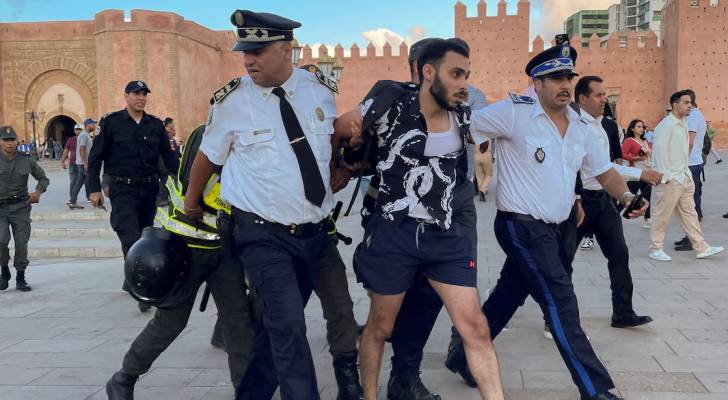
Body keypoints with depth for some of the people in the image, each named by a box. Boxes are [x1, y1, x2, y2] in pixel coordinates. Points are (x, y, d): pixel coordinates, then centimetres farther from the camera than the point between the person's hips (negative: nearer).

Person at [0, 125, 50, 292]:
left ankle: (20, 278, 16)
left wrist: (38, 191, -4)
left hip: (21, 207, 1)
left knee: (21, 243, 1)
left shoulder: (26, 160, 3)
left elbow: (43, 178, 14)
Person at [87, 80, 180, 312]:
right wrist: (94, 189, -4)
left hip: (148, 188, 4)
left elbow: (168, 156, 11)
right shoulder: (111, 122, -1)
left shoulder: (155, 125, 9)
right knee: (132, 239, -15)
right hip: (122, 190, -4)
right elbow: (95, 156, 1)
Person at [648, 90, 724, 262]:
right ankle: (655, 249, 11)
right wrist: (665, 176, -20)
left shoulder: (684, 124, 13)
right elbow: (659, 151, -19)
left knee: (689, 213, 12)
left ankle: (701, 248, 18)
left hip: (684, 177, 9)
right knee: (662, 215, 1)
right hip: (670, 179, -9)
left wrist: (685, 170, 13)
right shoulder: (666, 125, -14)